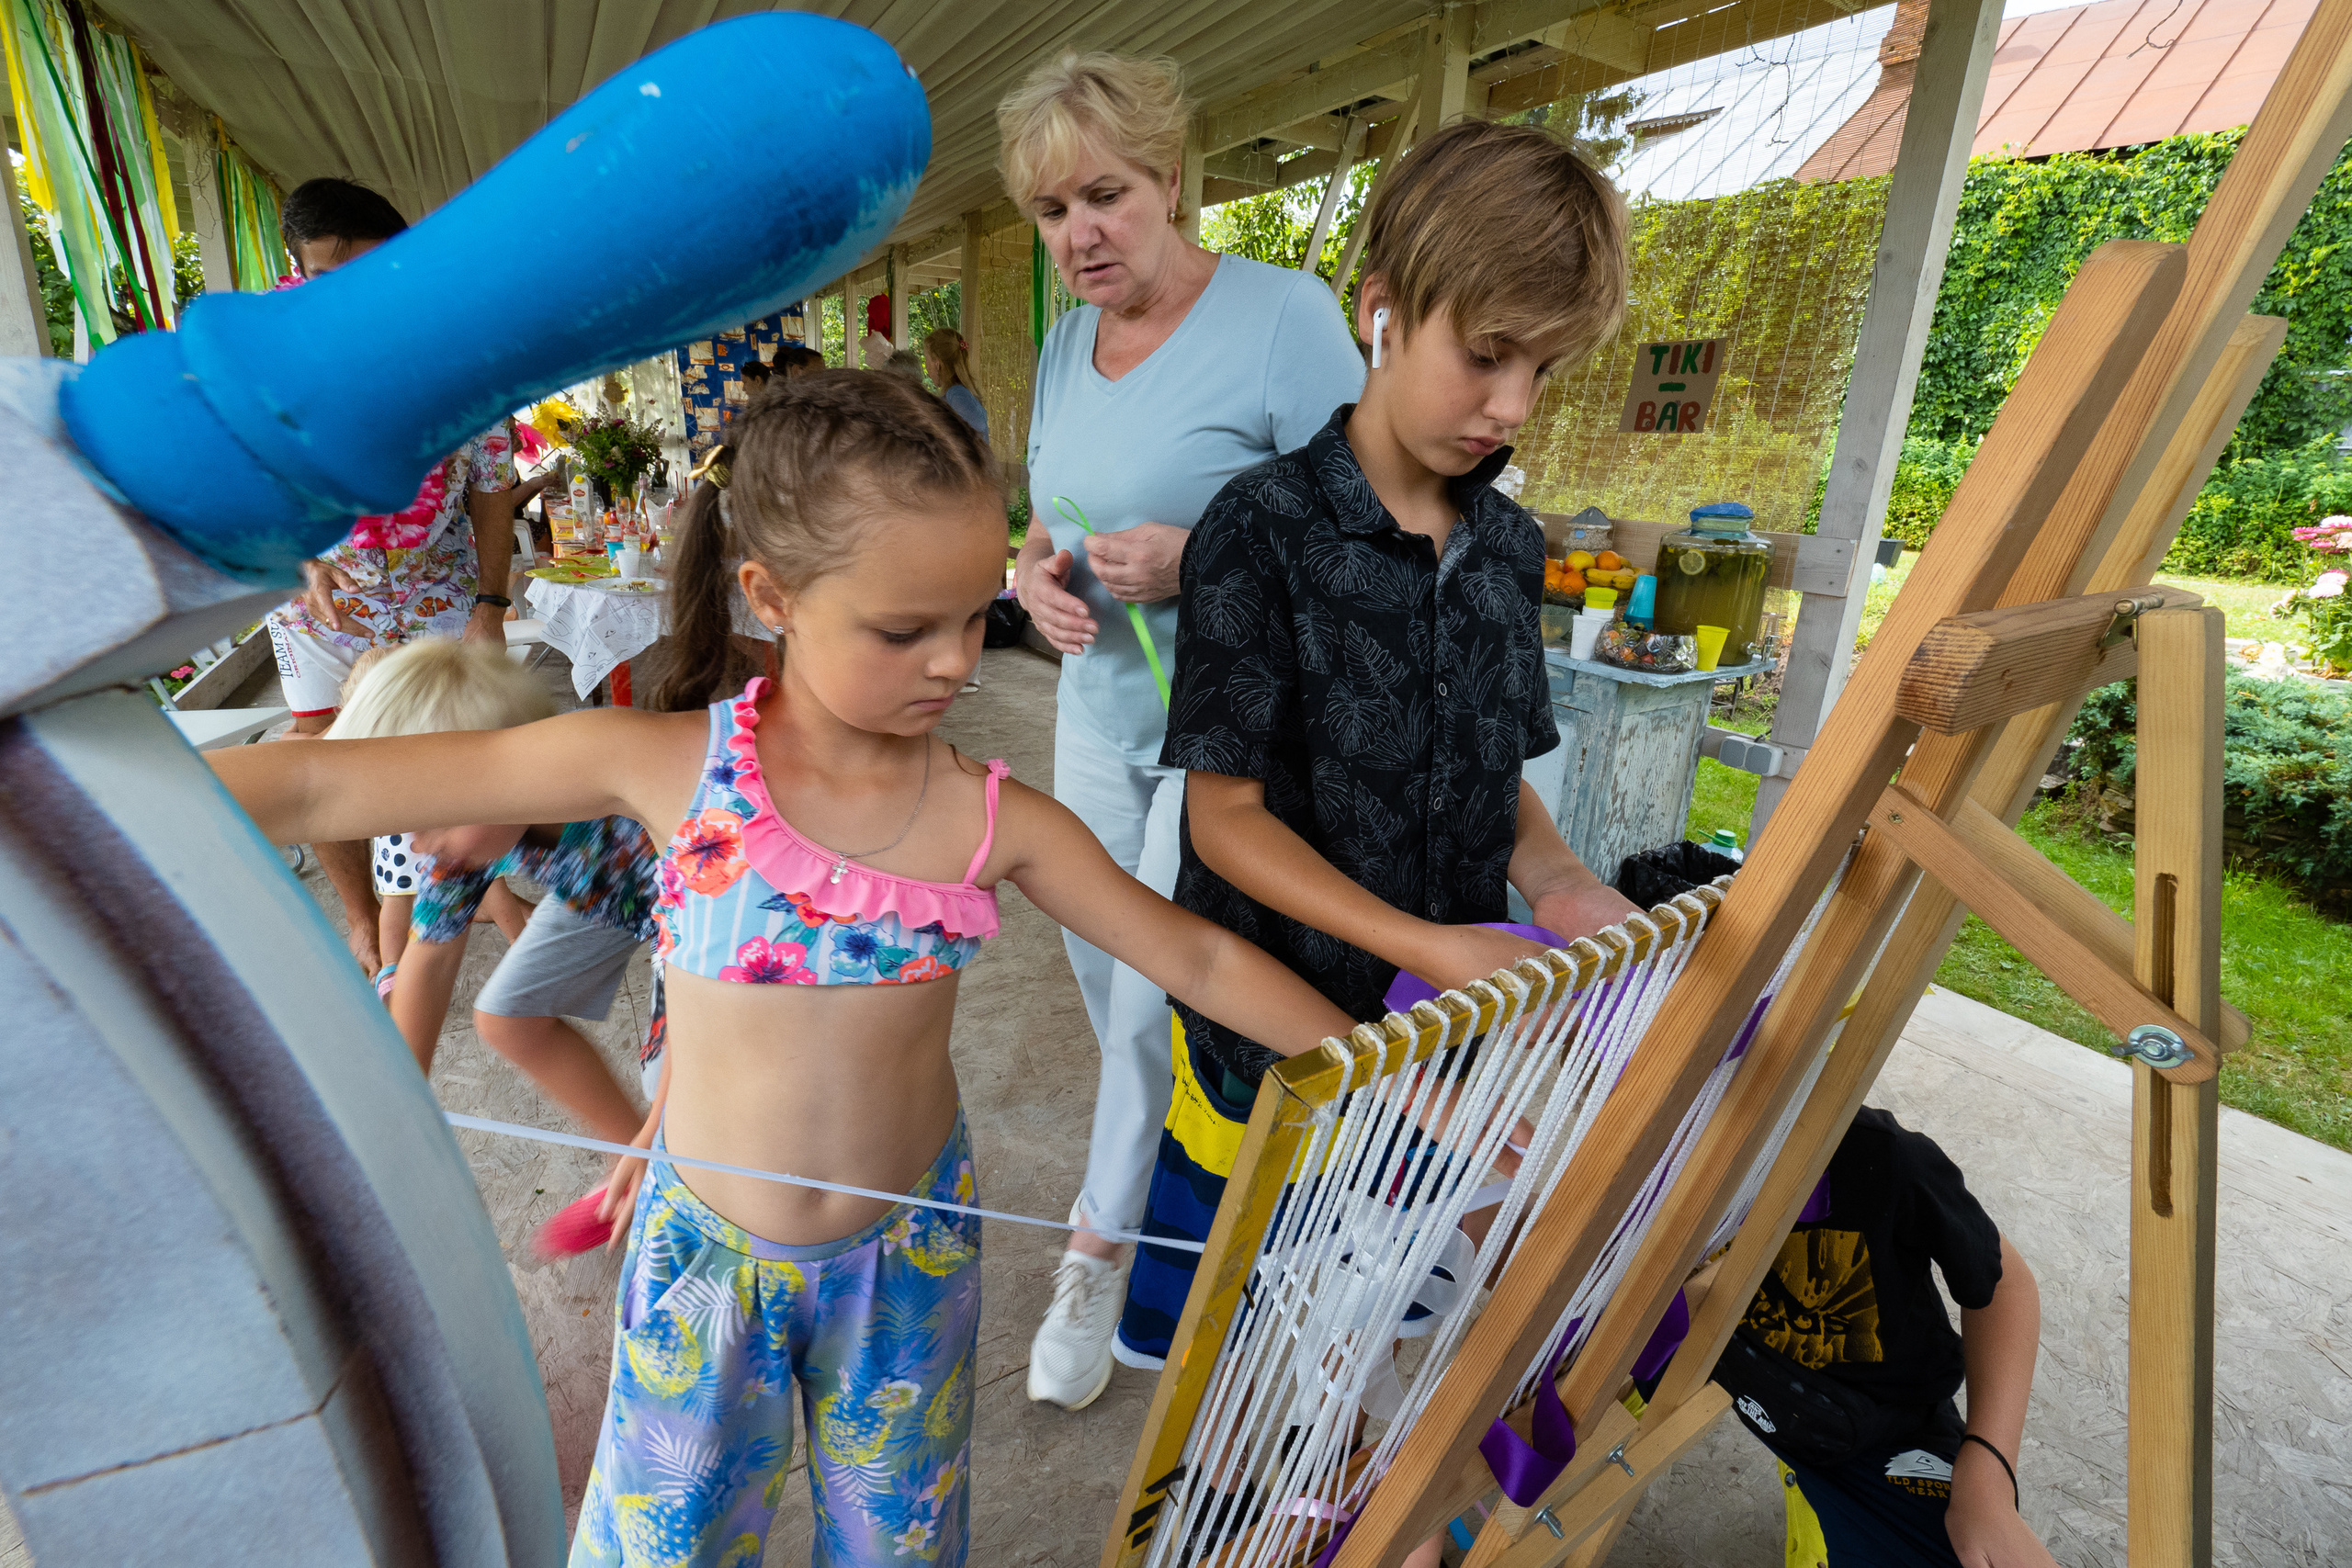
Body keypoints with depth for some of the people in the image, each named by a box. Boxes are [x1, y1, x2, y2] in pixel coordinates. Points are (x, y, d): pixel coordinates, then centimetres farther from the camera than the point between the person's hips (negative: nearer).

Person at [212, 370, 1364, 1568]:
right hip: (703, 1248, 0)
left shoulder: (994, 821, -16)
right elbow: (319, 789, -17)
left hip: (909, 1250, 1)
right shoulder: (667, 767, -20)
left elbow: (1192, 956, -9)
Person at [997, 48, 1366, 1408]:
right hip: (1100, 711, 7)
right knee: (1111, 987, 16)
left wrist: (1196, 560, -27)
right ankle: (1177, 1192, 42)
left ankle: (1104, 1244, 24)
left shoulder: (1285, 313, -13)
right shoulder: (1065, 341, 9)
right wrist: (1037, 567, -6)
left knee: (1162, 992, -2)